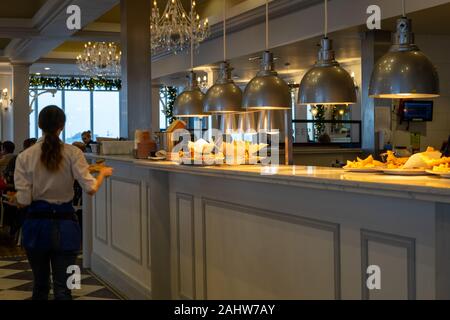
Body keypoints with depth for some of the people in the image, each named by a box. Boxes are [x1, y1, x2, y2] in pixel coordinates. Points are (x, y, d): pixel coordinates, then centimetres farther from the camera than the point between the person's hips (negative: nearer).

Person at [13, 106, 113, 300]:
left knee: (40, 286, 18)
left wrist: (15, 198, 14)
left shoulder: (25, 157, -5)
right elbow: (90, 188, -14)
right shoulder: (73, 153, -7)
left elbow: (23, 201, -9)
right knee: (62, 288, 2)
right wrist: (103, 173, 5)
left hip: (36, 224, 1)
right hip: (64, 224, -1)